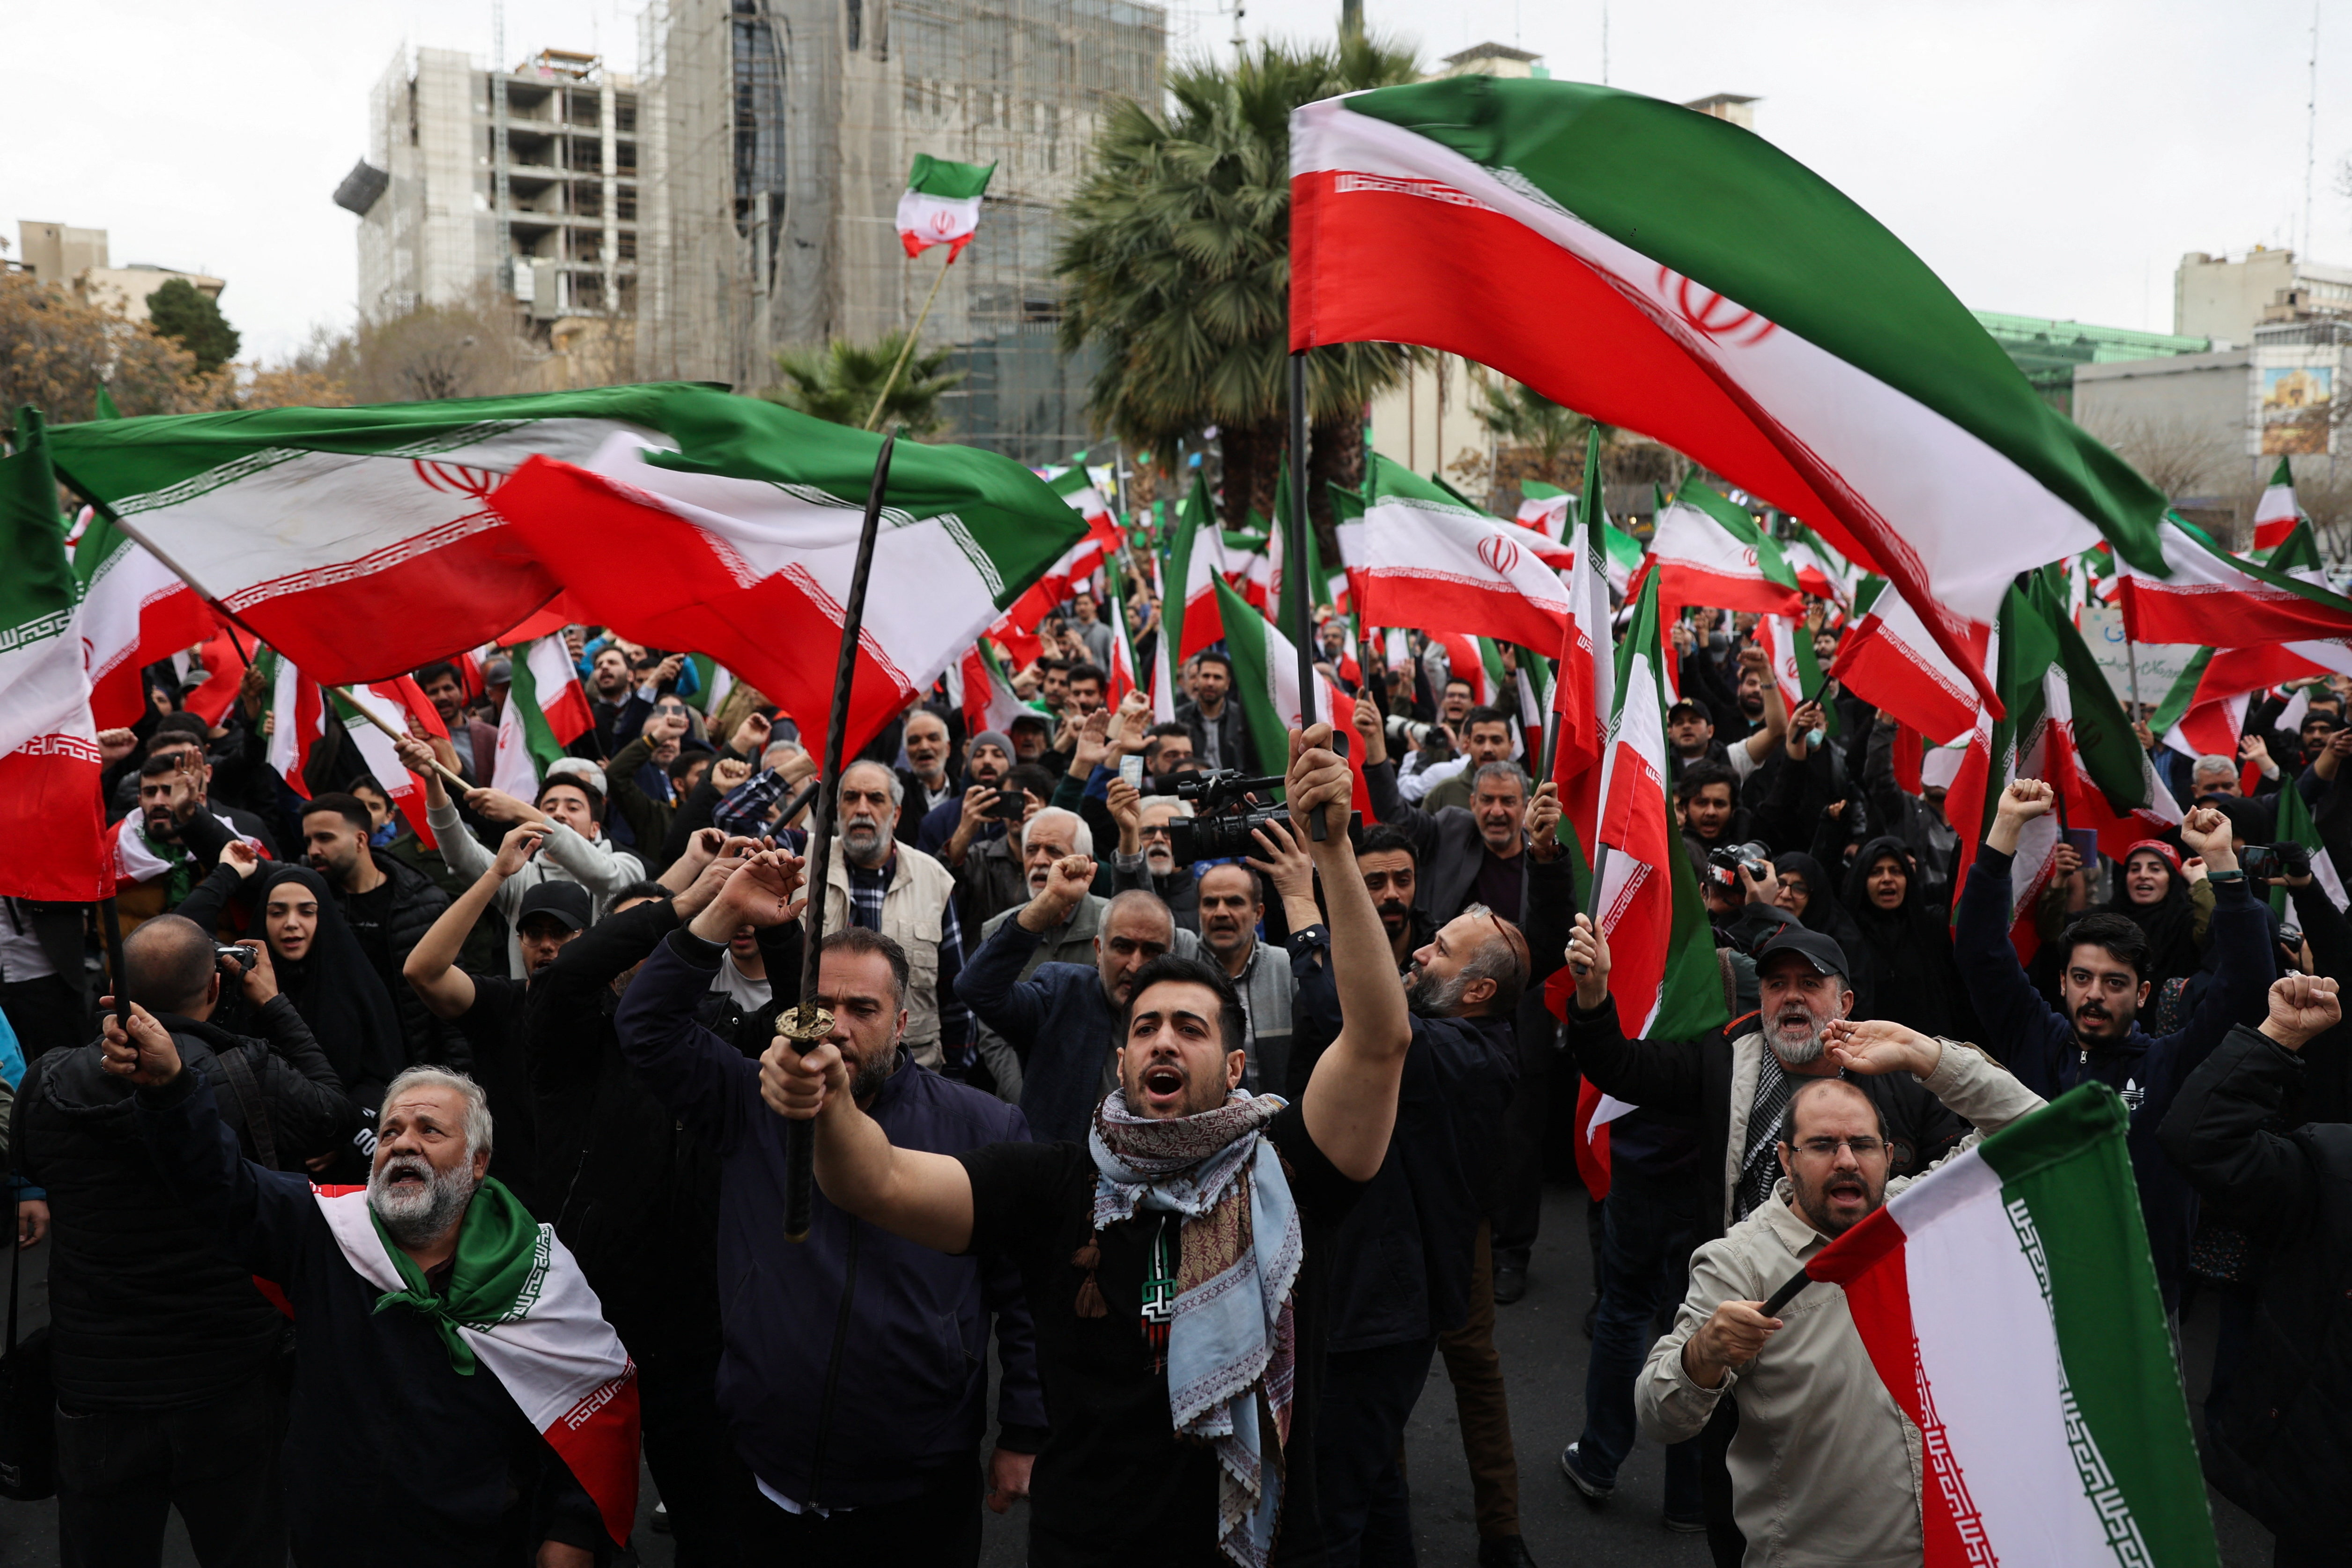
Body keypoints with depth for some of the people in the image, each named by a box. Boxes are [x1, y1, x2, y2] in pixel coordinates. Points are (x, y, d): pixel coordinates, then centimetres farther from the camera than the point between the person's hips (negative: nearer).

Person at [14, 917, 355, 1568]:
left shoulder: (48, 1088, -13)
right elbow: (335, 1110, 1)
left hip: (97, 1397, 2)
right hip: (233, 1391, -2)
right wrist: (272, 1003, 8)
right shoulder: (254, 1080, -20)